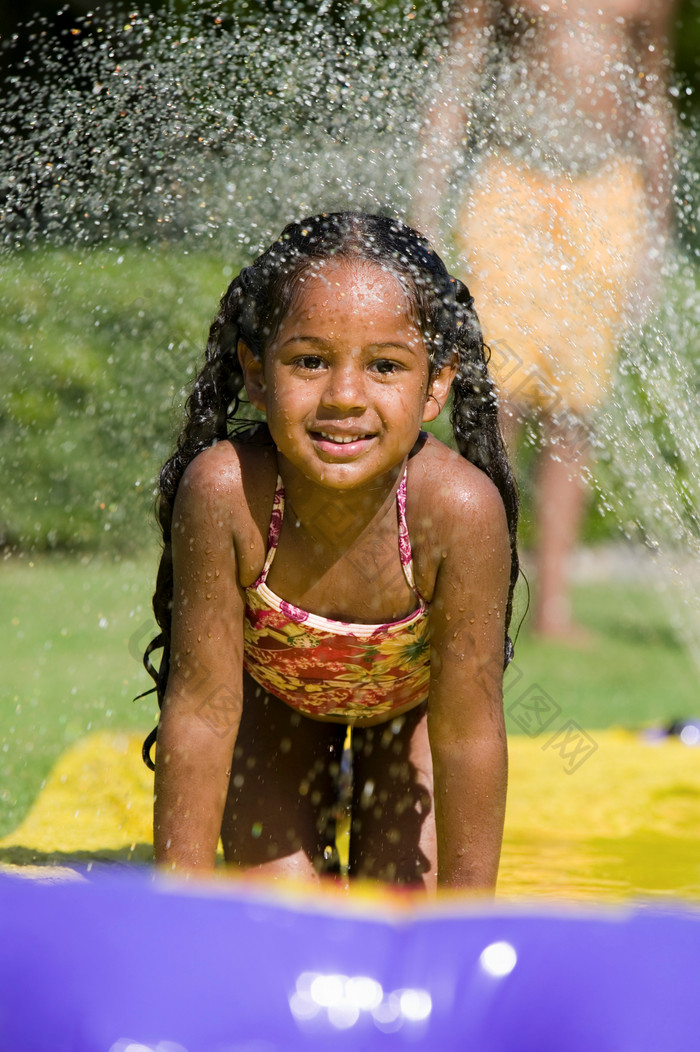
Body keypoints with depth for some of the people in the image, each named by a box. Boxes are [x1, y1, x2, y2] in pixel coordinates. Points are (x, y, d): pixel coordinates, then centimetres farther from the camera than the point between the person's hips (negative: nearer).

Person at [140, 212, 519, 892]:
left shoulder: (461, 508, -42)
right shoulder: (223, 490, -41)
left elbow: (466, 735, -32)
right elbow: (201, 710, -31)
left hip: (414, 691, 0)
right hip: (273, 689, 0)